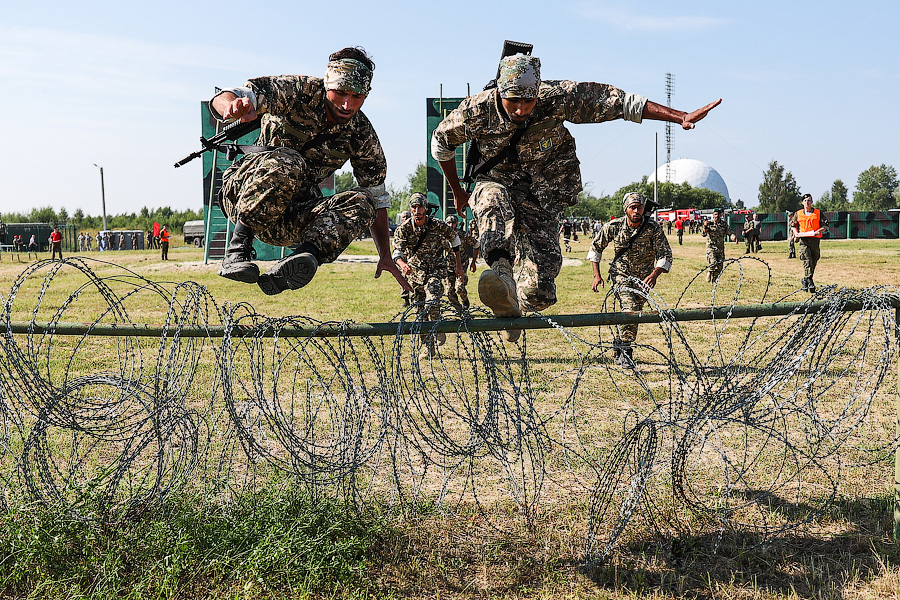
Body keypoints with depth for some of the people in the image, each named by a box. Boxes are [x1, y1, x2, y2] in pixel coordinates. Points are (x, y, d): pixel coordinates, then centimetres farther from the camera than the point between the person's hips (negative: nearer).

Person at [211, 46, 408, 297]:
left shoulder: (362, 135, -2)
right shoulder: (298, 91, -13)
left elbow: (377, 198, 7)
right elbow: (221, 100, -24)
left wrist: (385, 256, 0)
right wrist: (234, 105, -50)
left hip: (292, 223, 4)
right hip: (243, 191, -3)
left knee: (362, 202, -22)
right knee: (287, 162, -35)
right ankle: (237, 250, -32)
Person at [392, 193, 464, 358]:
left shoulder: (438, 225, -11)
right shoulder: (403, 229, -11)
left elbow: (454, 239, 7)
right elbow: (397, 252, -22)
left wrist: (458, 266, 8)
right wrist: (402, 264, -46)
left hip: (435, 270, -2)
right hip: (415, 272, 2)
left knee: (432, 304, -25)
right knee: (420, 311, 5)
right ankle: (428, 347, 19)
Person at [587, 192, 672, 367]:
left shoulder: (654, 228, -14)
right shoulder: (613, 226, -10)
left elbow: (665, 255, -13)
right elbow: (596, 248, 4)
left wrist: (654, 274, -30)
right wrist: (597, 275, -2)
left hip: (644, 279, 2)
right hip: (621, 275, -2)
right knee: (630, 307, -25)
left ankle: (618, 350, 29)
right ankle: (625, 352, -19)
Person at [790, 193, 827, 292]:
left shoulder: (818, 213, 8)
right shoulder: (798, 214, 10)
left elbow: (824, 226, 6)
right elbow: (793, 225, 21)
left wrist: (818, 231, -14)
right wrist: (796, 233, 1)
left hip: (815, 240, 1)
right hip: (803, 240, -1)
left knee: (813, 262, 6)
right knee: (807, 261, -15)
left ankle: (805, 281, 20)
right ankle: (809, 281, -22)